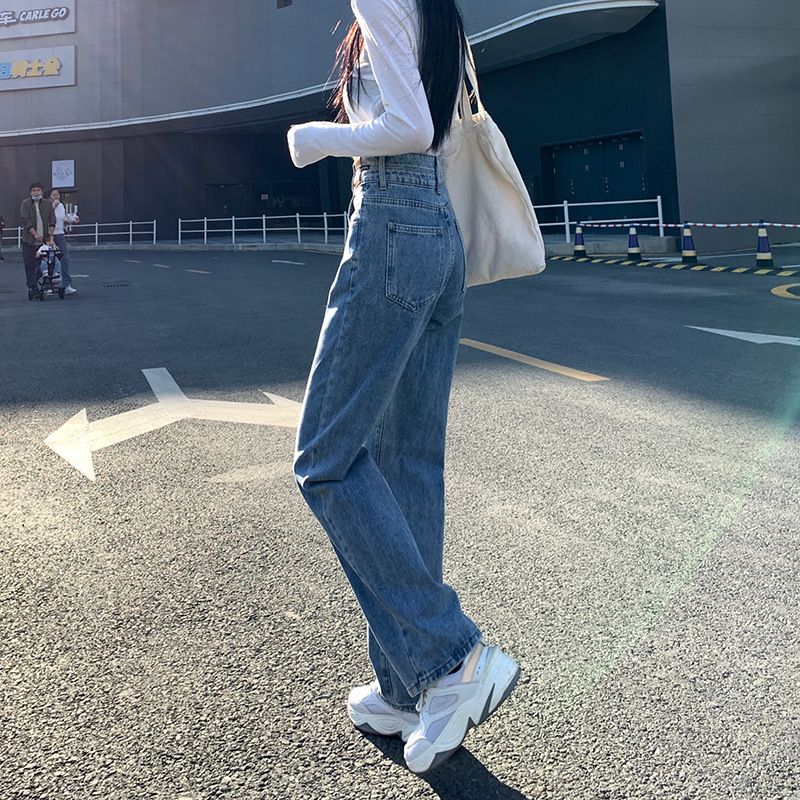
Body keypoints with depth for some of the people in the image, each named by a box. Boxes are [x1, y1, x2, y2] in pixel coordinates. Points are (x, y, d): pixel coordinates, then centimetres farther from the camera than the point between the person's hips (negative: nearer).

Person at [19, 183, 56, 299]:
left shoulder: (47, 204, 10)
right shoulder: (25, 204, 1)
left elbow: (52, 219, 8)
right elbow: (25, 220, -8)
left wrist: (51, 234, -4)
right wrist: (35, 234, -16)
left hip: (43, 240, 2)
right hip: (29, 240, -2)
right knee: (30, 265, -4)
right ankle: (33, 288, -2)